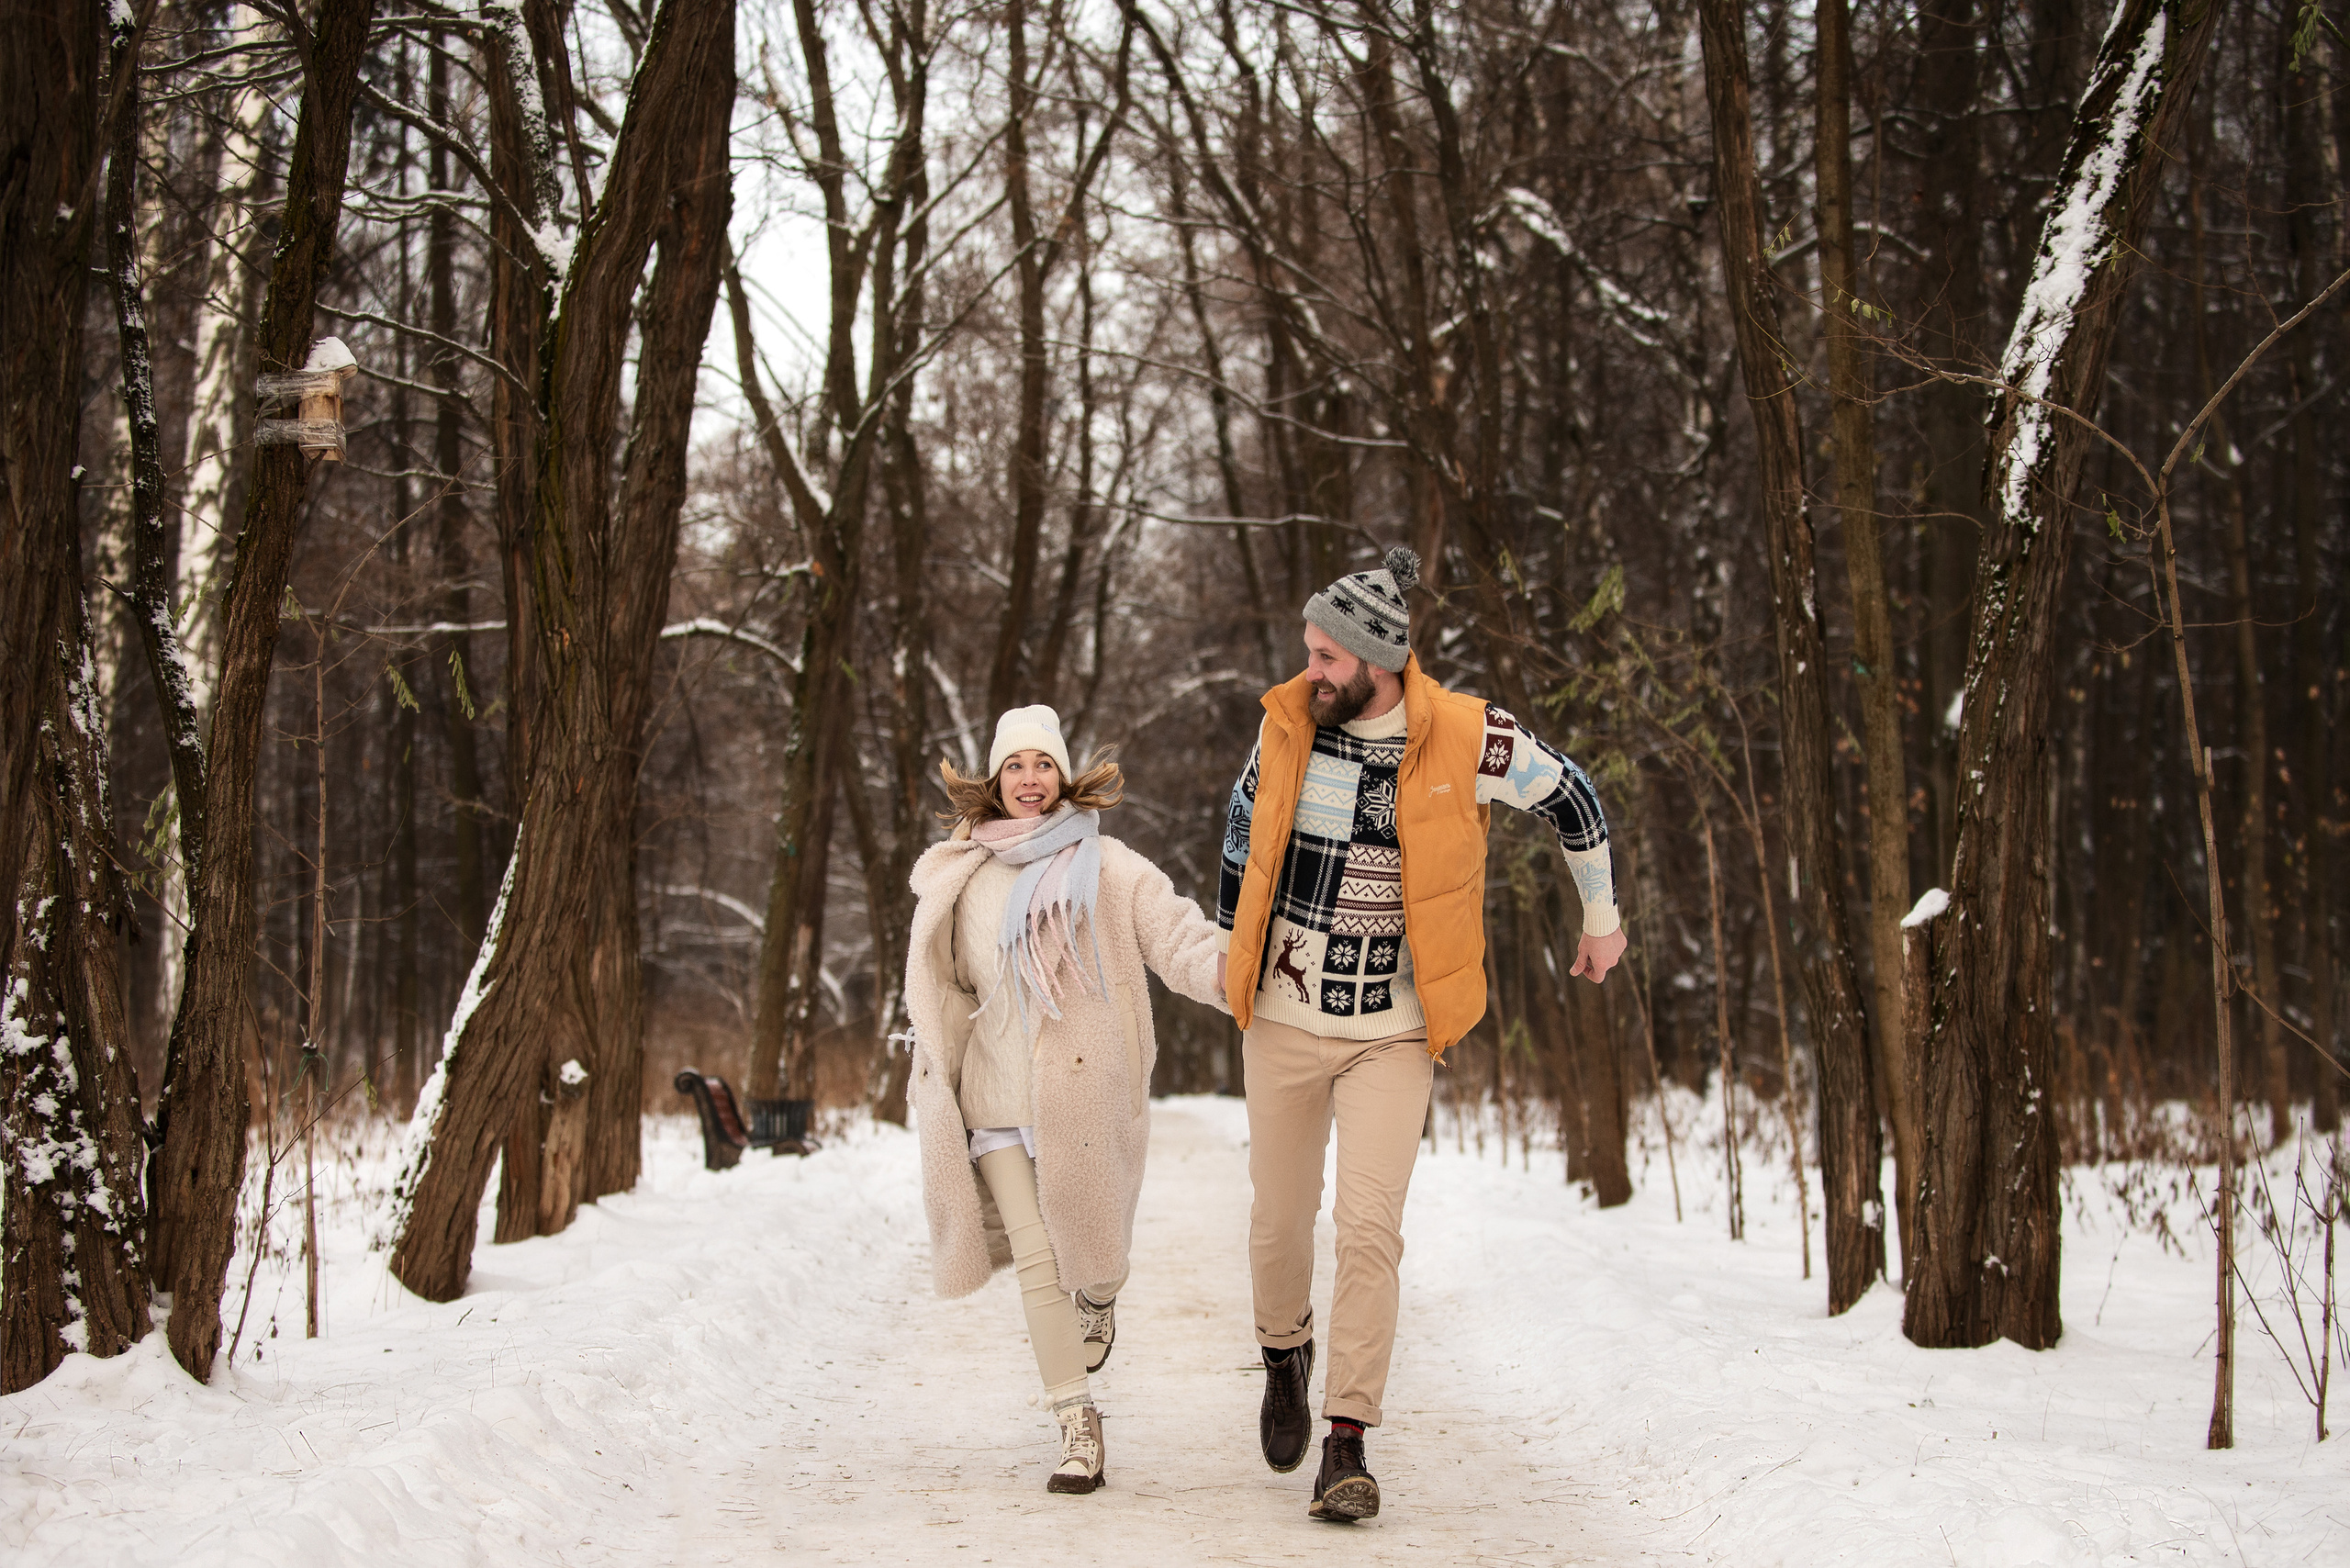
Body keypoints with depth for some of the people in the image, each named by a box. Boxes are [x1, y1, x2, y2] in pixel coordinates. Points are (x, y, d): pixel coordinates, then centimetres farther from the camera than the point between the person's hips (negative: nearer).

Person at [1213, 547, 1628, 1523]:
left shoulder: (1470, 741, -13)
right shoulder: (1287, 723, -6)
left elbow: (1572, 802, 5)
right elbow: (1245, 824, 15)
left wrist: (1602, 919, 17)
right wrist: (1229, 946, 22)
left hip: (1394, 1036, -3)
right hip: (1284, 1022, 3)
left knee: (1368, 1229, -14)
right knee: (1279, 1223, 10)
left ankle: (1347, 1442, -6)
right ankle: (1285, 1354, 41)